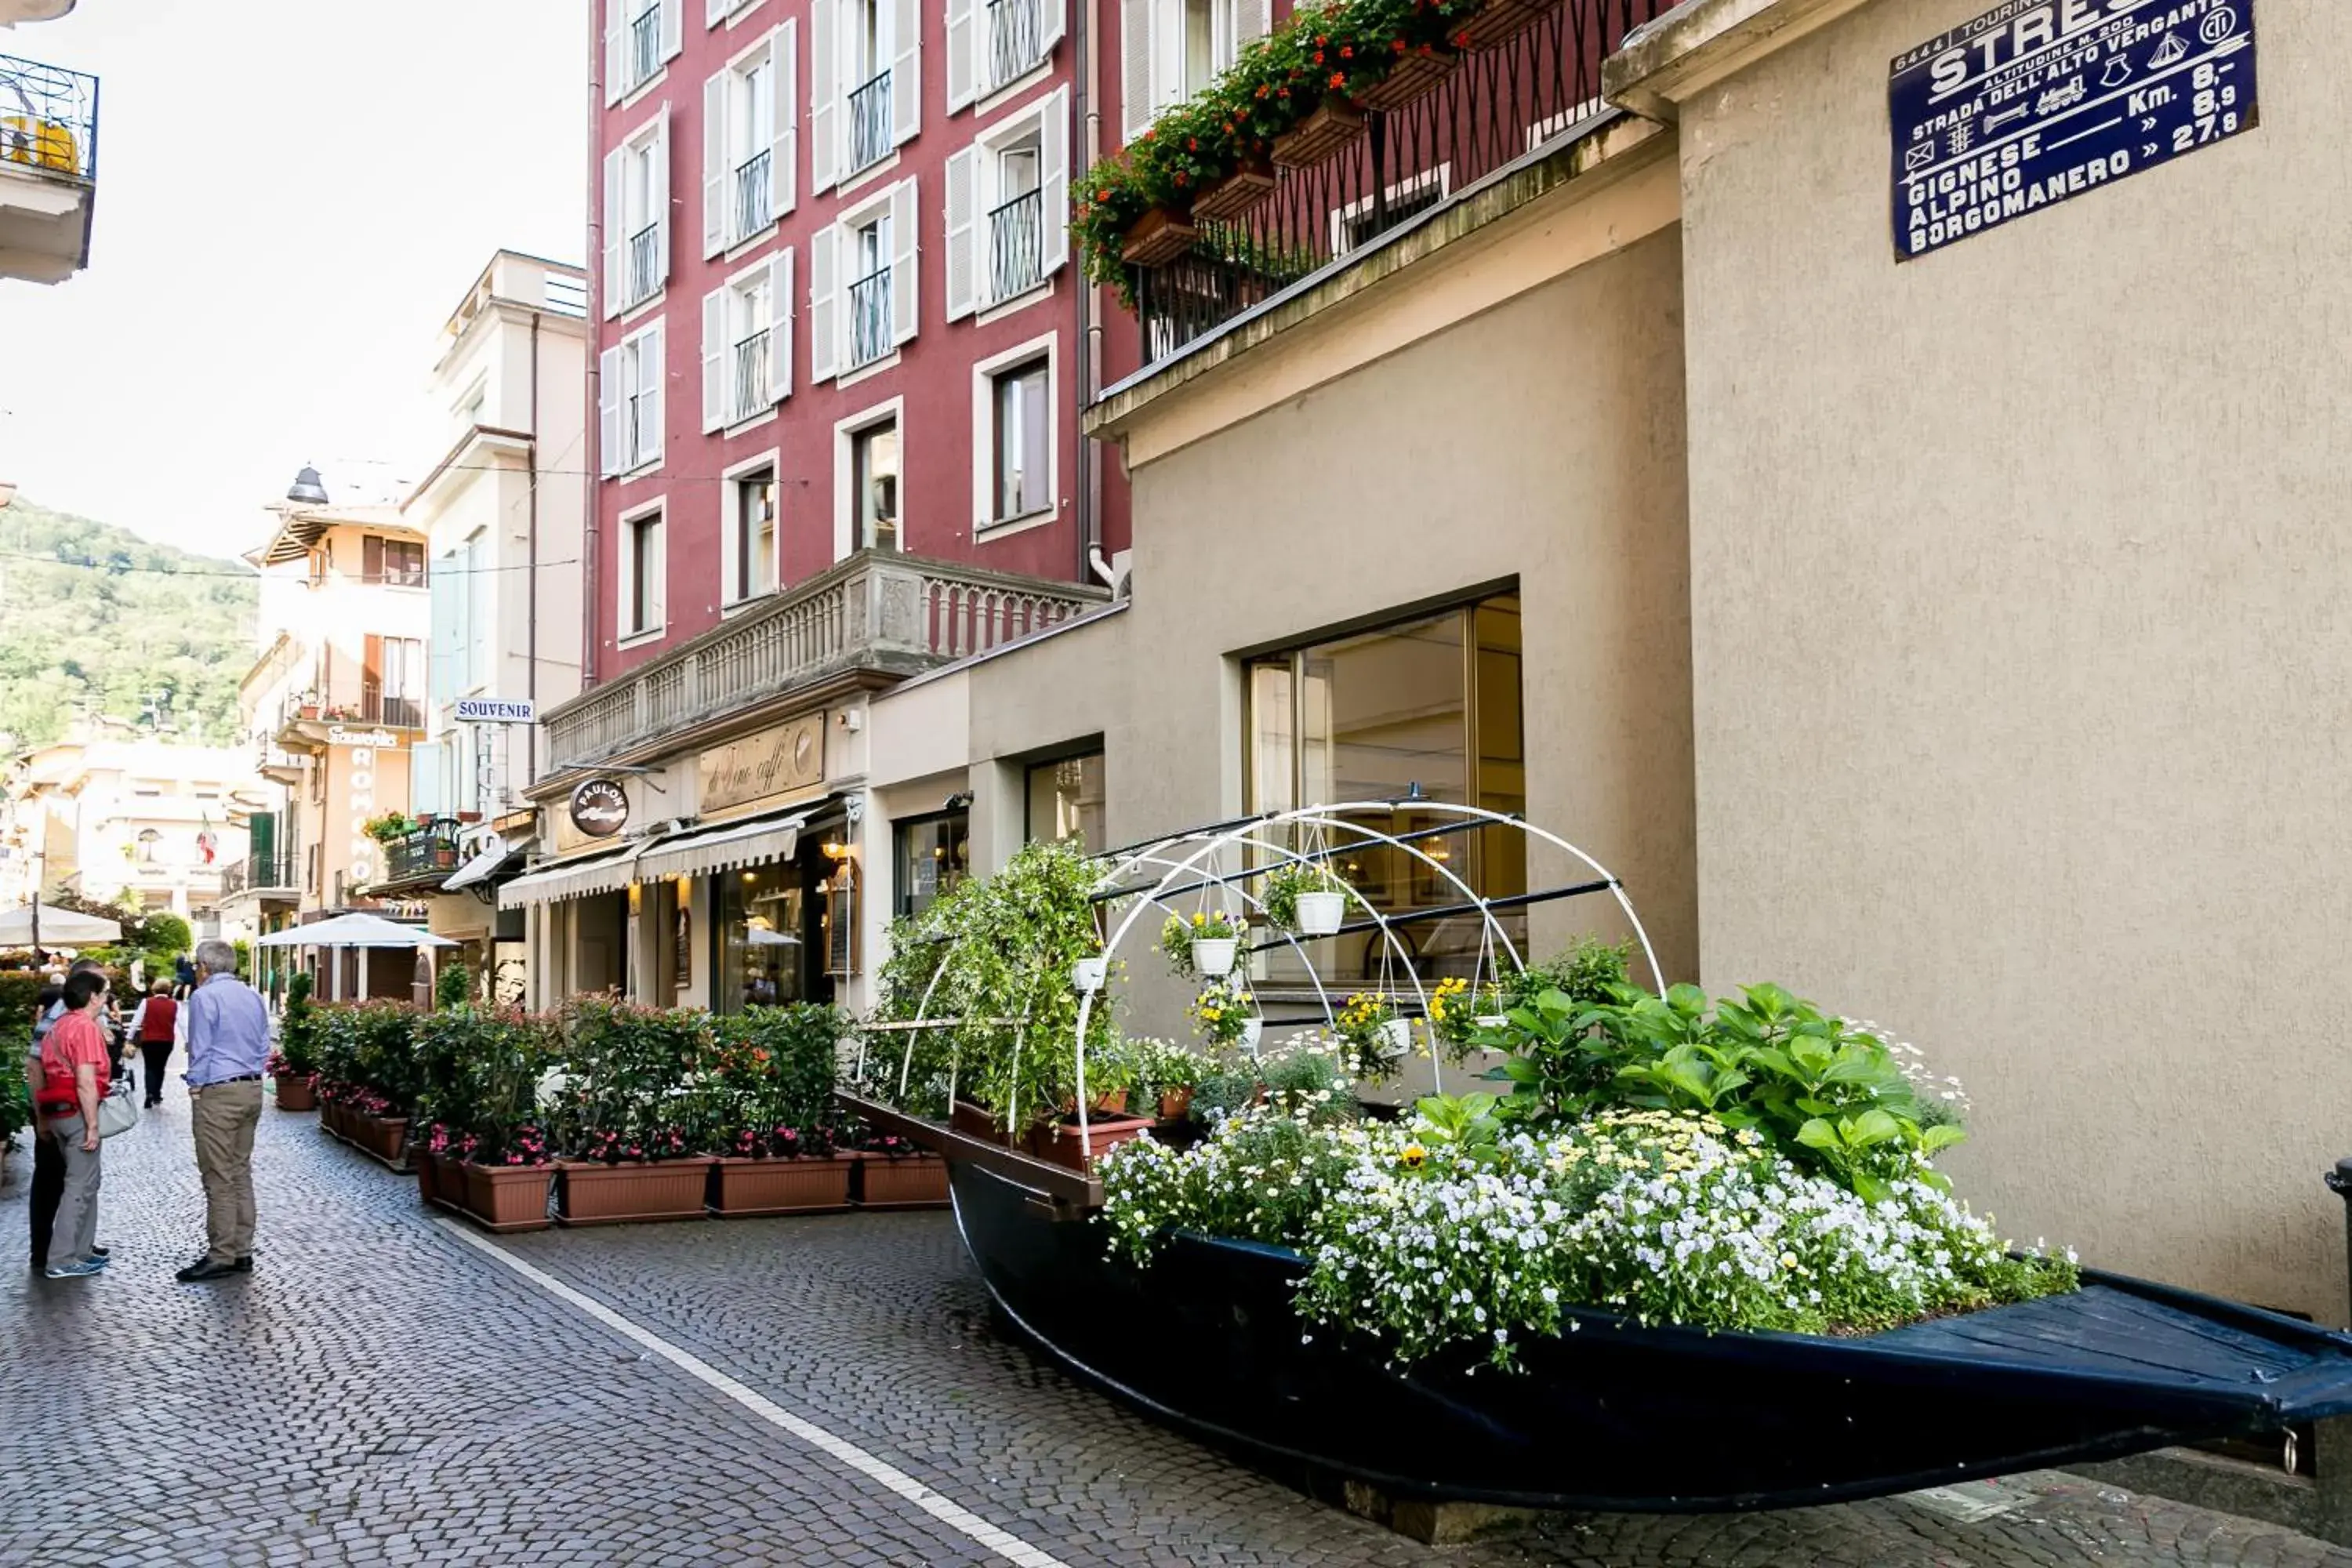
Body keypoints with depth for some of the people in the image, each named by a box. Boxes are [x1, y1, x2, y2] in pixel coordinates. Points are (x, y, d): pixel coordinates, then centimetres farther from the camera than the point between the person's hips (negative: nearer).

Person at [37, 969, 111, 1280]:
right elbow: (86, 1083, -20)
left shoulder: (58, 1028, 15)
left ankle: (82, 1251, 22)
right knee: (79, 1186, -5)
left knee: (86, 1182, 17)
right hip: (77, 1113, -9)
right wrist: (93, 1126, -18)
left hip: (57, 1112, 10)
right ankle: (62, 1260, -4)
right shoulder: (85, 1027, -14)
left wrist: (45, 1121, 23)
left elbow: (44, 1076, 18)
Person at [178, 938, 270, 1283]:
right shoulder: (252, 996, 12)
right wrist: (250, 1075, 17)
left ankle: (221, 1256, -3)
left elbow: (200, 1049, -10)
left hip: (218, 1093, -7)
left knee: (219, 1177, -4)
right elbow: (264, 1047, 15)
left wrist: (195, 1086, 1)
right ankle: (242, 1251, 14)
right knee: (241, 1171, 11)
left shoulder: (204, 996, -9)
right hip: (252, 1089, 7)